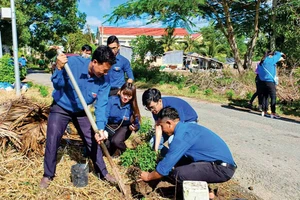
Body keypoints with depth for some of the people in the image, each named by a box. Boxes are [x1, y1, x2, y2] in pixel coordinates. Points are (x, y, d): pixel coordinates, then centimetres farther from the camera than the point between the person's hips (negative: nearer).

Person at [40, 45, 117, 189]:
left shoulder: (103, 81, -20)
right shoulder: (72, 63, -28)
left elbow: (101, 105, -21)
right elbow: (57, 85, -23)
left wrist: (100, 128, -33)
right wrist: (59, 68, -42)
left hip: (81, 112, 3)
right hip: (61, 108, -2)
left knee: (93, 140, 4)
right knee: (52, 141, -2)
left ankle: (103, 172, 21)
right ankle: (48, 175, 19)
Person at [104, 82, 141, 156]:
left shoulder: (132, 106, -17)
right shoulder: (111, 100, -20)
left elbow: (137, 124, -11)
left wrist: (134, 127, -35)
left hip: (124, 127, -1)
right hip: (110, 126, 1)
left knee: (116, 141, -28)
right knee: (105, 143, -21)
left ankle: (125, 152, 8)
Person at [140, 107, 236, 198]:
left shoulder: (181, 135, -21)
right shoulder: (186, 127, 8)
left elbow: (165, 167, -15)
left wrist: (148, 177, 3)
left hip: (222, 168, -9)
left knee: (176, 173, -21)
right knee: (175, 161, 10)